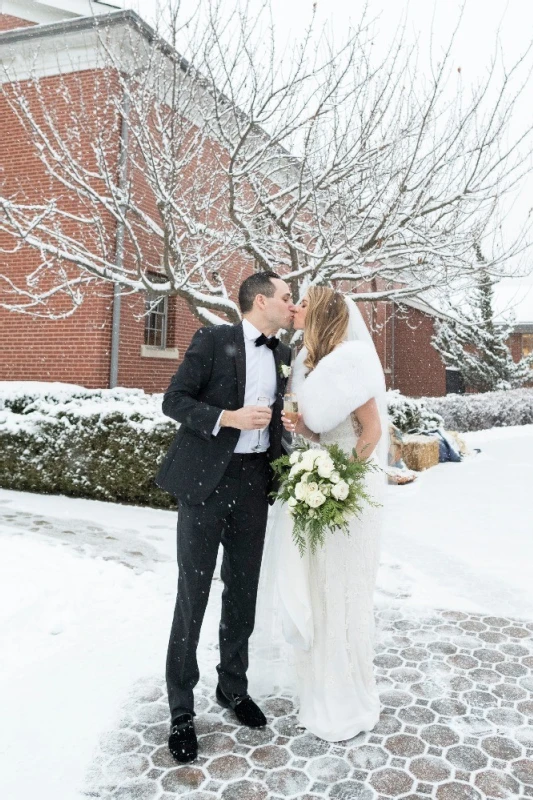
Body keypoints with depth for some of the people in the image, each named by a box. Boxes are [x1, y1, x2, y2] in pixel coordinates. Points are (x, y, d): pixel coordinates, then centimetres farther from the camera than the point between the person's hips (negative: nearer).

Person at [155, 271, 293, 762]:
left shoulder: (283, 354, 11)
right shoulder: (213, 340, -6)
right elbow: (174, 400, -8)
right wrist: (228, 417, -20)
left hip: (254, 482, 5)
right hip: (206, 480, -5)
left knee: (243, 594, 15)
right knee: (193, 596, 3)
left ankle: (233, 687, 36)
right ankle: (181, 711, 21)